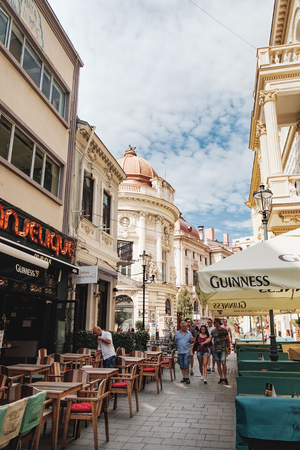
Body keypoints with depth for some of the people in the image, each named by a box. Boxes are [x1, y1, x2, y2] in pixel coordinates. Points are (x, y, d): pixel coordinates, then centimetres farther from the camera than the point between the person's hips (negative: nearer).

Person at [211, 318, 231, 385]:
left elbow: (228, 340, 6)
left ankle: (225, 378, 4)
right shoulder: (213, 331, 5)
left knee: (223, 363, -10)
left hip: (223, 349, -3)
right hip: (216, 349, 3)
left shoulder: (224, 330, -2)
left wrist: (229, 348, 7)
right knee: (218, 364, 7)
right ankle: (221, 378, 18)